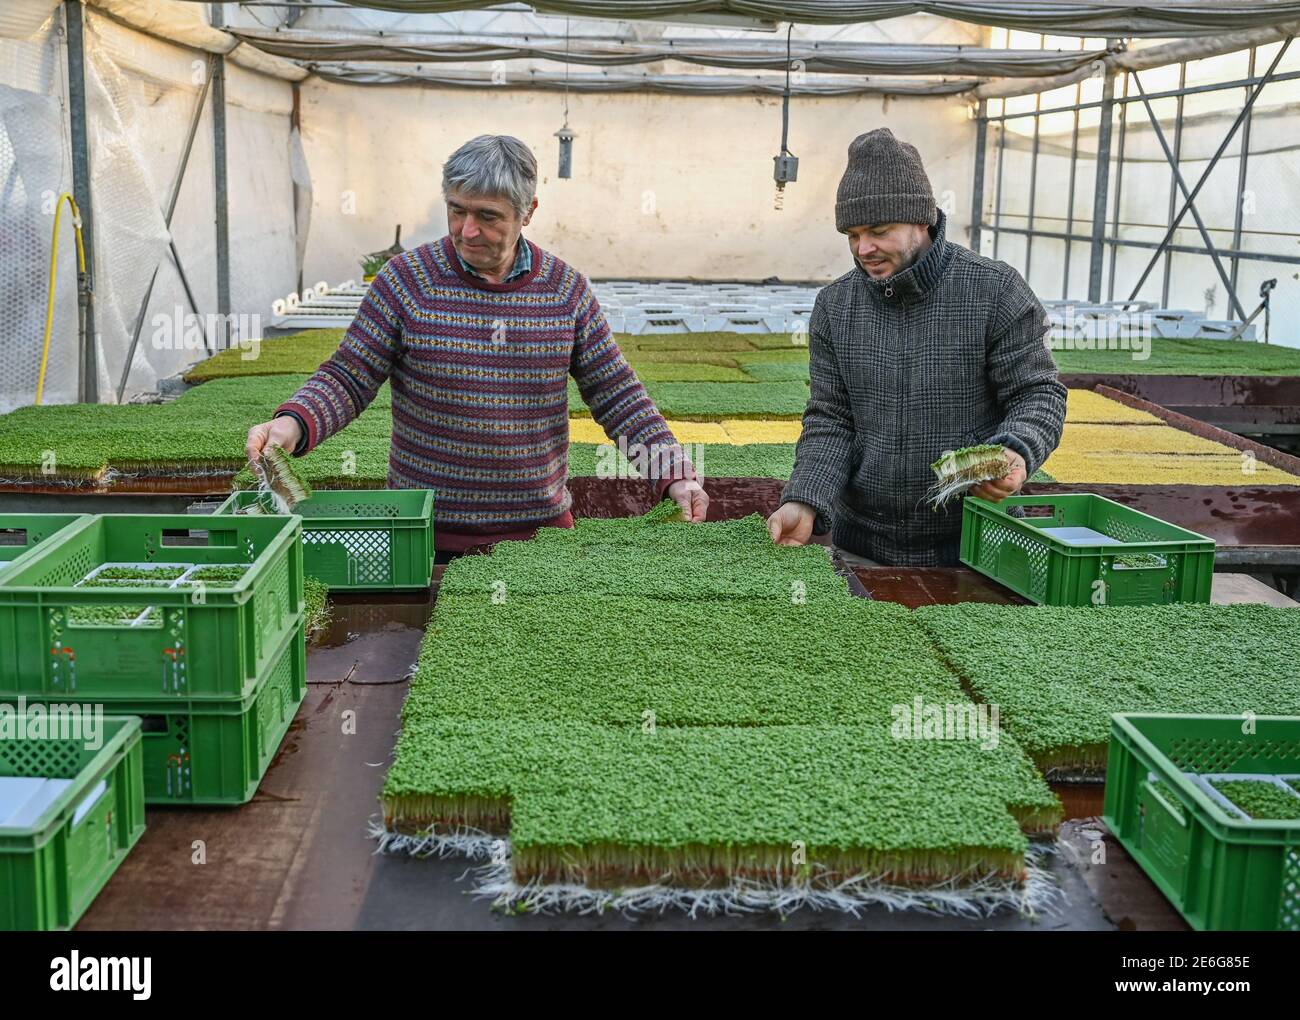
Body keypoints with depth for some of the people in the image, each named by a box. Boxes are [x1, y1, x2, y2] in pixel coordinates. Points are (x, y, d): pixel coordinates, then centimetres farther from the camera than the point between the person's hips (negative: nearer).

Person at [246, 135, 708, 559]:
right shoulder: (405, 279, -4)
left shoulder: (566, 288, 2)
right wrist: (293, 424, -23)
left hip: (541, 527, 2)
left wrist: (675, 474, -7)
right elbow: (348, 379, -4)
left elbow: (617, 395, 4)